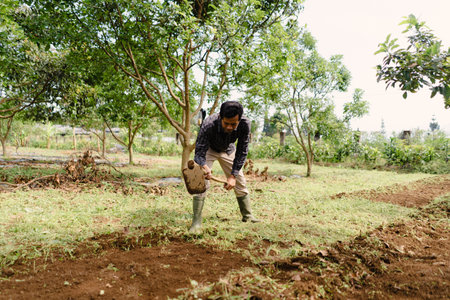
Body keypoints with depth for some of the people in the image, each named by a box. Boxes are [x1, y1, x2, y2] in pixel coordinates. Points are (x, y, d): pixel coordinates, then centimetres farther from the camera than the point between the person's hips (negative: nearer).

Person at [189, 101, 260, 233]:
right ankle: (196, 222, -11)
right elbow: (199, 152, -35)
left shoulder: (244, 124, -34)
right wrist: (204, 167, -57)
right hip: (208, 149, -3)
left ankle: (247, 216, 23)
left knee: (240, 182, 5)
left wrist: (233, 175, -28)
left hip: (228, 149, 3)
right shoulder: (209, 124, -41)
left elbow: (242, 152, -23)